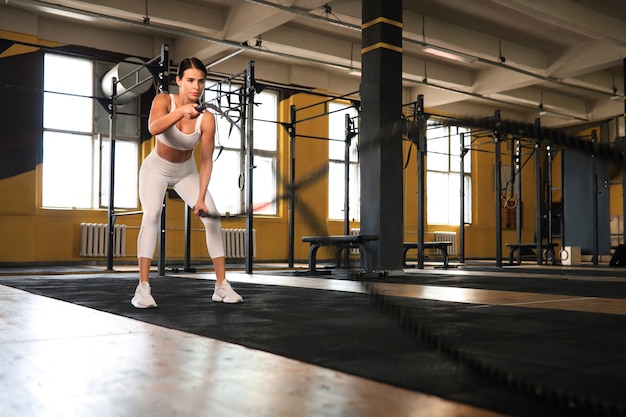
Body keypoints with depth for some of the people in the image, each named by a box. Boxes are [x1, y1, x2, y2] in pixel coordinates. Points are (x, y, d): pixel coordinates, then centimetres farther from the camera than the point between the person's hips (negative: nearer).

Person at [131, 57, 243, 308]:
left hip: (187, 171, 2)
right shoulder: (164, 100, -23)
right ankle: (143, 288, -24)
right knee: (152, 215, -25)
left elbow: (206, 161, -18)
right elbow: (153, 128, -44)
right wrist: (181, 112, -60)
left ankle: (222, 285, -2)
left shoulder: (207, 119, -21)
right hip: (156, 168, -2)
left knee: (212, 218, -10)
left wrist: (201, 198, -24)